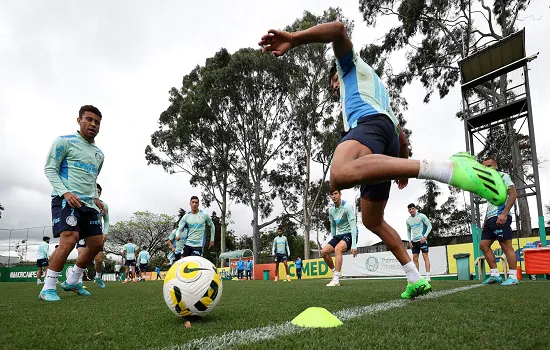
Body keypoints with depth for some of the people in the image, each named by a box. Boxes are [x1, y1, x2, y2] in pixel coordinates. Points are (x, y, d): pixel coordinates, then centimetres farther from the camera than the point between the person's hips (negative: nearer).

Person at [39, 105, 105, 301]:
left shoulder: (99, 154, 19)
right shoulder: (64, 141, -1)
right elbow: (49, 169, -4)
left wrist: (95, 198, 11)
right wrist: (65, 192, -18)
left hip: (88, 204, 8)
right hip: (66, 200, -7)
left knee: (97, 244, 5)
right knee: (69, 240, -24)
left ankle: (72, 282, 22)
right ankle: (48, 289, -9)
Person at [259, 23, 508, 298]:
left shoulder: (352, 65, 28)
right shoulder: (379, 93, 48)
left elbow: (338, 29, 6)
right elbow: (402, 136, 46)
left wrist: (292, 39, -3)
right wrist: (404, 163, 53)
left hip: (370, 122, -9)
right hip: (389, 138, 9)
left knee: (341, 175, -44)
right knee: (372, 221, 17)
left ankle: (447, 169, -53)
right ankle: (416, 279, 15)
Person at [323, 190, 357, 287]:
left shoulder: (347, 206, -18)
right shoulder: (331, 209, 4)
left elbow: (353, 226, -22)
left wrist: (354, 245, -26)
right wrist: (333, 240, 15)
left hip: (349, 234, -7)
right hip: (338, 235, 7)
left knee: (337, 249, -32)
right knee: (324, 251, -7)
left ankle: (336, 280, -31)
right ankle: (335, 273, 9)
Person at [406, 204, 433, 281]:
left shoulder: (421, 216, -6)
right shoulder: (408, 220, 10)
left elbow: (429, 226, -5)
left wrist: (425, 236, -14)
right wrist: (409, 241, 10)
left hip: (422, 239, -6)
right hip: (414, 241, 6)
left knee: (425, 257, -8)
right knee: (415, 258, 4)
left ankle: (428, 276, -9)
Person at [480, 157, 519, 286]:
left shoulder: (502, 176, 0)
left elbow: (513, 194, -11)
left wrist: (504, 213, -20)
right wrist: (485, 221, 23)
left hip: (500, 217, -9)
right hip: (490, 218, 9)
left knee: (506, 246, -8)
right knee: (484, 245, 5)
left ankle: (513, 277, -2)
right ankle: (495, 275, 9)